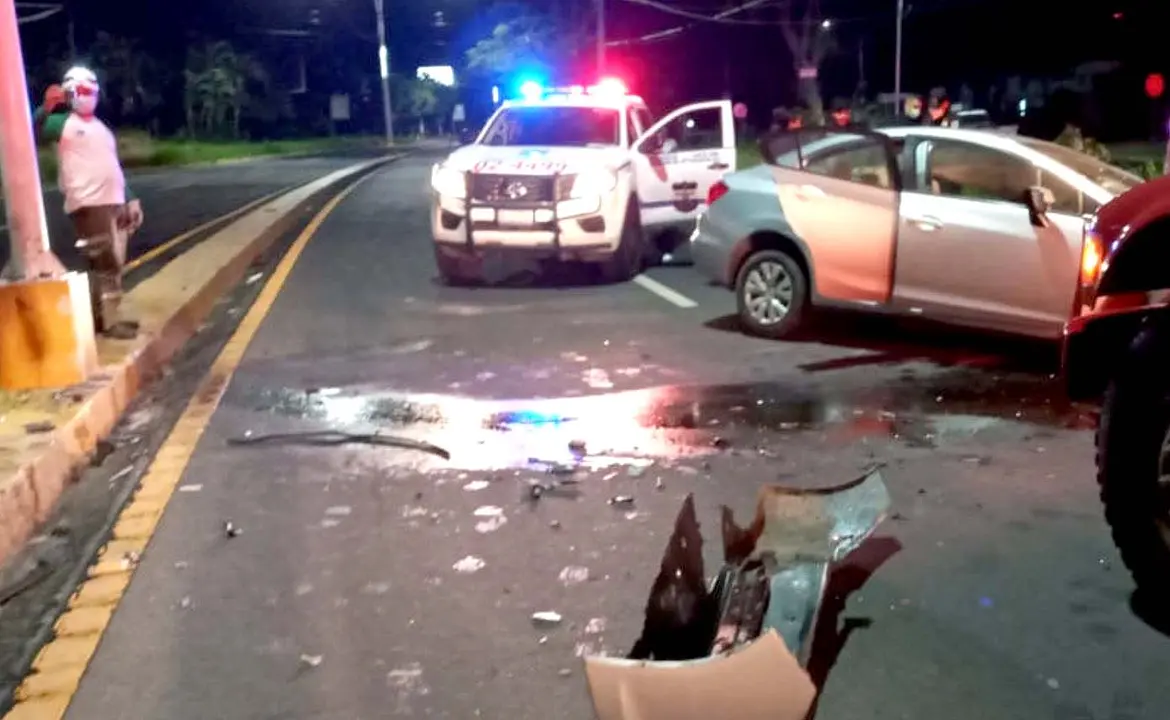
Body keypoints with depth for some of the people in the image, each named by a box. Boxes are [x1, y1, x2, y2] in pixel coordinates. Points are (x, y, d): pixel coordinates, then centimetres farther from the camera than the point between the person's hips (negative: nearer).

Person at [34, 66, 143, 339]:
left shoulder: (102, 128, 22)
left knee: (113, 262, 11)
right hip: (87, 204, -8)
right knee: (105, 262, -9)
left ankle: (101, 315, 20)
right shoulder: (63, 122, 0)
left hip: (115, 202, 8)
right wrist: (46, 108, -30)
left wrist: (130, 200, 21)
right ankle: (109, 321, -4)